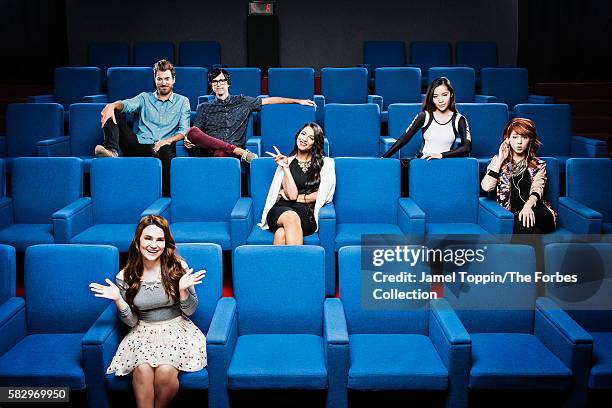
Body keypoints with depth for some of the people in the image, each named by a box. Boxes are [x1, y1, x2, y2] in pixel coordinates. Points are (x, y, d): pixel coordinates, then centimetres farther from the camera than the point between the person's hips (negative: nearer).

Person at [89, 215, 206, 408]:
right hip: (143, 333, 1)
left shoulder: (178, 268, -4)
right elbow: (132, 322, 3)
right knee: (143, 369, -30)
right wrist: (118, 299, -14)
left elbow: (190, 311, 0)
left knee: (165, 371, -28)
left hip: (176, 329, -1)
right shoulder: (125, 277, 0)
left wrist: (183, 289, -19)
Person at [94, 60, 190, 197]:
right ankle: (112, 150, -34)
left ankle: (166, 197, -31)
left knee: (167, 152, -41)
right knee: (114, 112, -11)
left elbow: (184, 130, 4)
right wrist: (112, 105, -27)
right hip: (138, 146, 3)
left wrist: (168, 140, -16)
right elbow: (127, 104, -2)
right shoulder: (145, 98, 19)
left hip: (161, 148, -2)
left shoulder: (182, 101, 15)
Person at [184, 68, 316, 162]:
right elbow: (195, 131, 16)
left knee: (220, 153, -42)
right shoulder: (204, 108, 23)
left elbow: (268, 100, 20)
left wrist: (298, 101, 18)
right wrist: (188, 139, -10)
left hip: (230, 154, -3)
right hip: (208, 148, 3)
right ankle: (240, 151, -29)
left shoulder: (242, 102, 21)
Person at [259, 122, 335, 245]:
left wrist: (298, 197, 5)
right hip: (283, 208, 1)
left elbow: (323, 194, 5)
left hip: (307, 213, -1)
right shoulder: (287, 161, 13)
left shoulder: (325, 163, 12)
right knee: (291, 217, -38)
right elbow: (292, 194, 0)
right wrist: (285, 167, -1)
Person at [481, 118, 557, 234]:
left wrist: (528, 206, -28)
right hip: (509, 214, 0)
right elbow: (486, 187, -4)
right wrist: (500, 159, -1)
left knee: (522, 220, -35)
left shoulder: (538, 165, 15)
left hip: (537, 213, 0)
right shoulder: (498, 162, 14)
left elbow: (537, 189, -5)